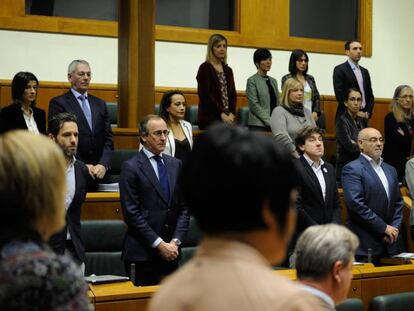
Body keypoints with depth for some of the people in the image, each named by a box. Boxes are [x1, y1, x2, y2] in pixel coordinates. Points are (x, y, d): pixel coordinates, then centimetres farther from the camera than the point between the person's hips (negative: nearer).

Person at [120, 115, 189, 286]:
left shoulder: (175, 165, 12)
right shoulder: (131, 167, -5)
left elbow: (184, 207, 11)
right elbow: (131, 213, -10)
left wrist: (175, 241, -2)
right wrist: (159, 244, -12)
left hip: (171, 251, 5)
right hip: (142, 252, -5)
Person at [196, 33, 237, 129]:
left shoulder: (228, 70, 17)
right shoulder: (205, 68, -2)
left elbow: (233, 94, 14)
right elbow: (205, 95, -10)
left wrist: (231, 113, -2)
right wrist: (221, 113, -13)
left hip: (227, 118, 6)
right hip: (210, 117, -6)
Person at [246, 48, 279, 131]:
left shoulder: (273, 81, 18)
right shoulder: (252, 81, -1)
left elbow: (277, 103, 17)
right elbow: (254, 105, -9)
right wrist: (269, 121, -15)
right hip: (258, 125, -6)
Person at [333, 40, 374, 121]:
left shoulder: (365, 71, 17)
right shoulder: (339, 70, -3)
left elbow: (370, 95, 17)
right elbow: (340, 95, -12)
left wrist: (368, 113, 0)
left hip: (363, 116, 6)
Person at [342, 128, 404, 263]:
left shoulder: (390, 170, 17)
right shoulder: (352, 169, -6)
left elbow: (398, 202, 17)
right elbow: (356, 203, -17)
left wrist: (394, 229, 0)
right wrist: (384, 227, -14)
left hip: (391, 244, 6)